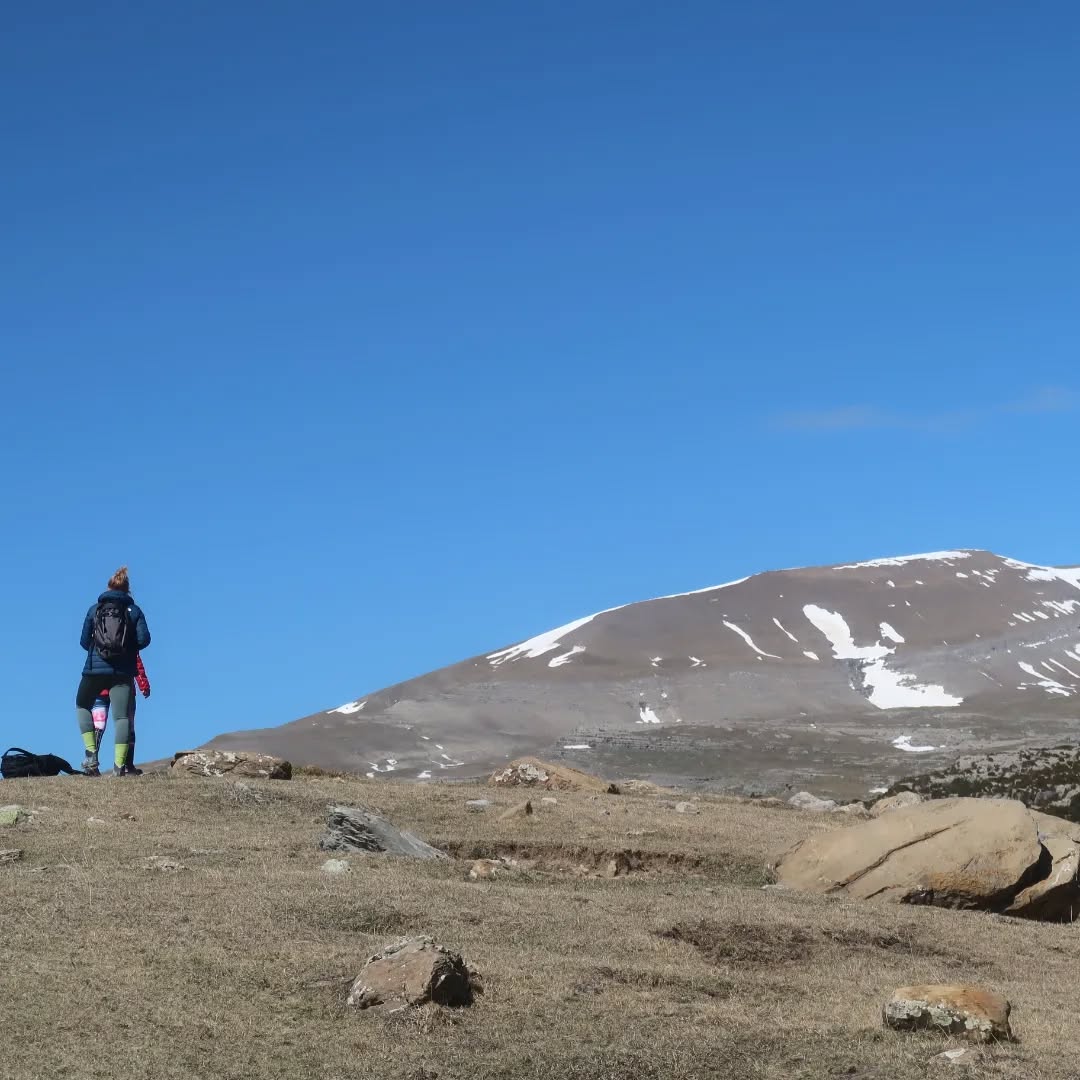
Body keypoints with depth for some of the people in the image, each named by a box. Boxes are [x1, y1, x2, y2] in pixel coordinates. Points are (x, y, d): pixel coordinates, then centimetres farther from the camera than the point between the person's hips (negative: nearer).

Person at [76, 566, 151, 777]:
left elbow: (84, 641, 4)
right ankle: (120, 764, -11)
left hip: (95, 668, 1)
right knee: (122, 716, -1)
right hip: (123, 671, -1)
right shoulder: (134, 610, 5)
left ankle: (91, 753, 5)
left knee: (82, 706, 20)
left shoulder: (95, 609, 7)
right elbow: (144, 639, -4)